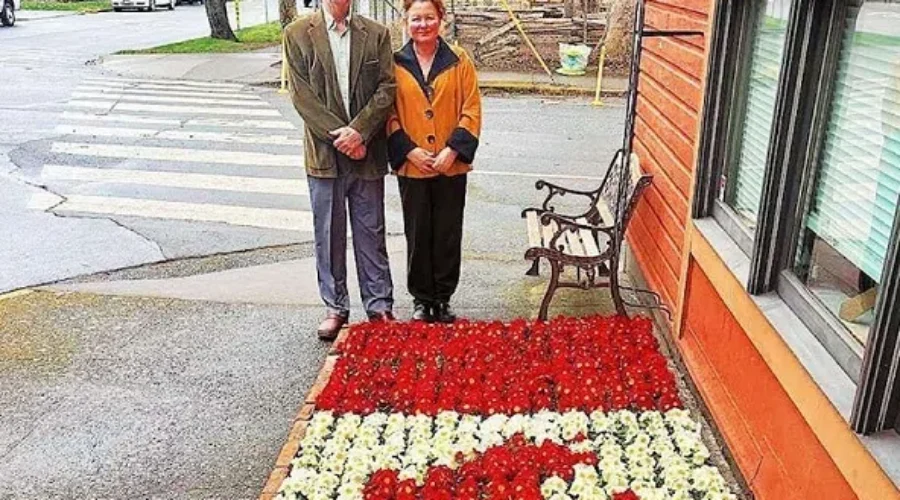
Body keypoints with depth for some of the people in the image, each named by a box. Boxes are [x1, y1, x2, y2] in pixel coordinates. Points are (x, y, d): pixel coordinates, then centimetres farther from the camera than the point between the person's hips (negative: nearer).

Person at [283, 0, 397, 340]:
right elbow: (301, 94, -5)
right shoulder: (298, 34, 2)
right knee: (328, 235, 8)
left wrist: (358, 131, -13)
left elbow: (387, 88, -1)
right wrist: (338, 134, -12)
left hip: (367, 152, 1)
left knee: (371, 233, 8)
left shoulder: (376, 34, 6)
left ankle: (379, 306, 19)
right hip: (325, 153, 0)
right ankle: (335, 308, 21)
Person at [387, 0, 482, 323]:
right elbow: (388, 112, 1)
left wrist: (452, 151, -12)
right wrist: (409, 151, -11)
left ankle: (443, 299, 22)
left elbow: (472, 111, -1)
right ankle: (421, 299, 23)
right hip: (411, 166, 0)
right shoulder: (395, 63, 2)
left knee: (448, 235, 7)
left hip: (451, 166, 0)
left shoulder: (458, 61, 2)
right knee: (417, 235, 8)